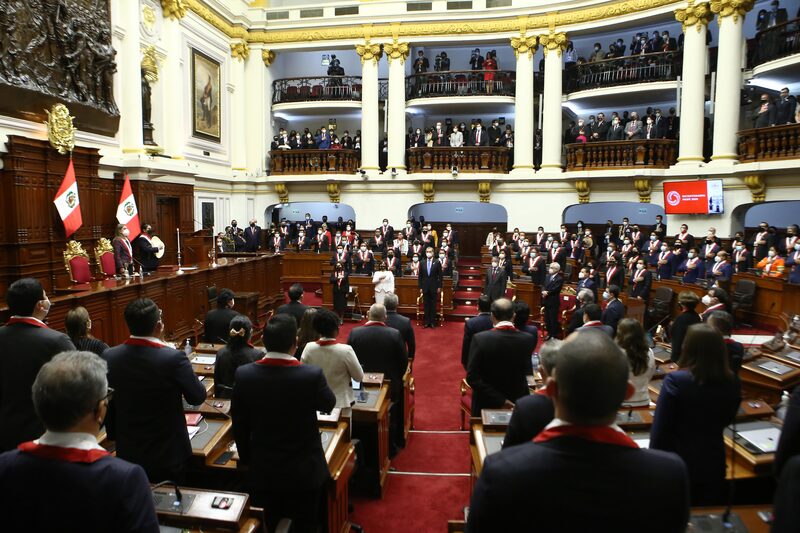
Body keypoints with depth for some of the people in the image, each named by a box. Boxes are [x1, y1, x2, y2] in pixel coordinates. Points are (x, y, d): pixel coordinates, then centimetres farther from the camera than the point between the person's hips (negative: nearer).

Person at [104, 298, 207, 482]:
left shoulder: (109, 357, -11)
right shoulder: (174, 358, -26)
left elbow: (107, 405, 2)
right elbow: (197, 396, -12)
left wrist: (115, 437, 17)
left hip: (127, 453, 4)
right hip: (168, 454, -4)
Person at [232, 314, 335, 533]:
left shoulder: (243, 375, -15)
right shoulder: (312, 375, -25)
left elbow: (239, 425, -2)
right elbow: (329, 405, -3)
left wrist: (247, 459, 13)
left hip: (263, 471, 3)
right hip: (305, 471, -3)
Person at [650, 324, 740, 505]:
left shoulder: (676, 380, -22)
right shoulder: (732, 382, -8)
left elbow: (660, 427, -16)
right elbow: (726, 421, 9)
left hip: (678, 463, -3)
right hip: (713, 462, 4)